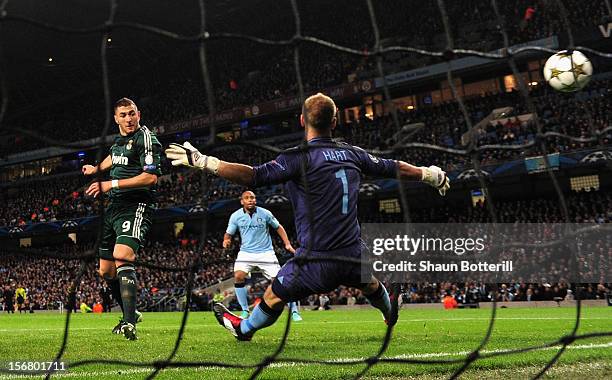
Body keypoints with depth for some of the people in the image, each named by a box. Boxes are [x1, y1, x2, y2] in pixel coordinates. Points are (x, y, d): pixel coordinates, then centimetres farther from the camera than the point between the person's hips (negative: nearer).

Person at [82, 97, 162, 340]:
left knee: (122, 258, -31)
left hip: (135, 207, -9)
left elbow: (151, 177, -19)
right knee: (106, 271, 13)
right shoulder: (119, 140, 17)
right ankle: (130, 314, 31)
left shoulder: (145, 139, -8)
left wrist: (112, 184, -18)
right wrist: (97, 168, 39)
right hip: (114, 208, 9)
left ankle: (130, 323, -36)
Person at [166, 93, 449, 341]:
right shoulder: (352, 154, 4)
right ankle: (390, 314, 67)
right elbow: (394, 168, 15)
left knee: (274, 296, 19)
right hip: (354, 255, 6)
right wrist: (431, 174, 33)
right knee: (370, 284, 37)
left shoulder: (300, 157, -13)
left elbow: (255, 176, -24)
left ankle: (244, 328, 42)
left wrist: (202, 162, -21)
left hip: (317, 260, -6)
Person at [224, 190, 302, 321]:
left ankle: (294, 311, 6)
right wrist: (226, 241, -21)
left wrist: (287, 244, -2)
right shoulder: (235, 216, -3)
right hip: (246, 253, 1)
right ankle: (245, 311, -5)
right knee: (238, 277, -22)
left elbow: (278, 227, 8)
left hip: (266, 253, -1)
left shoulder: (265, 213, -5)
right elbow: (229, 233, 3)